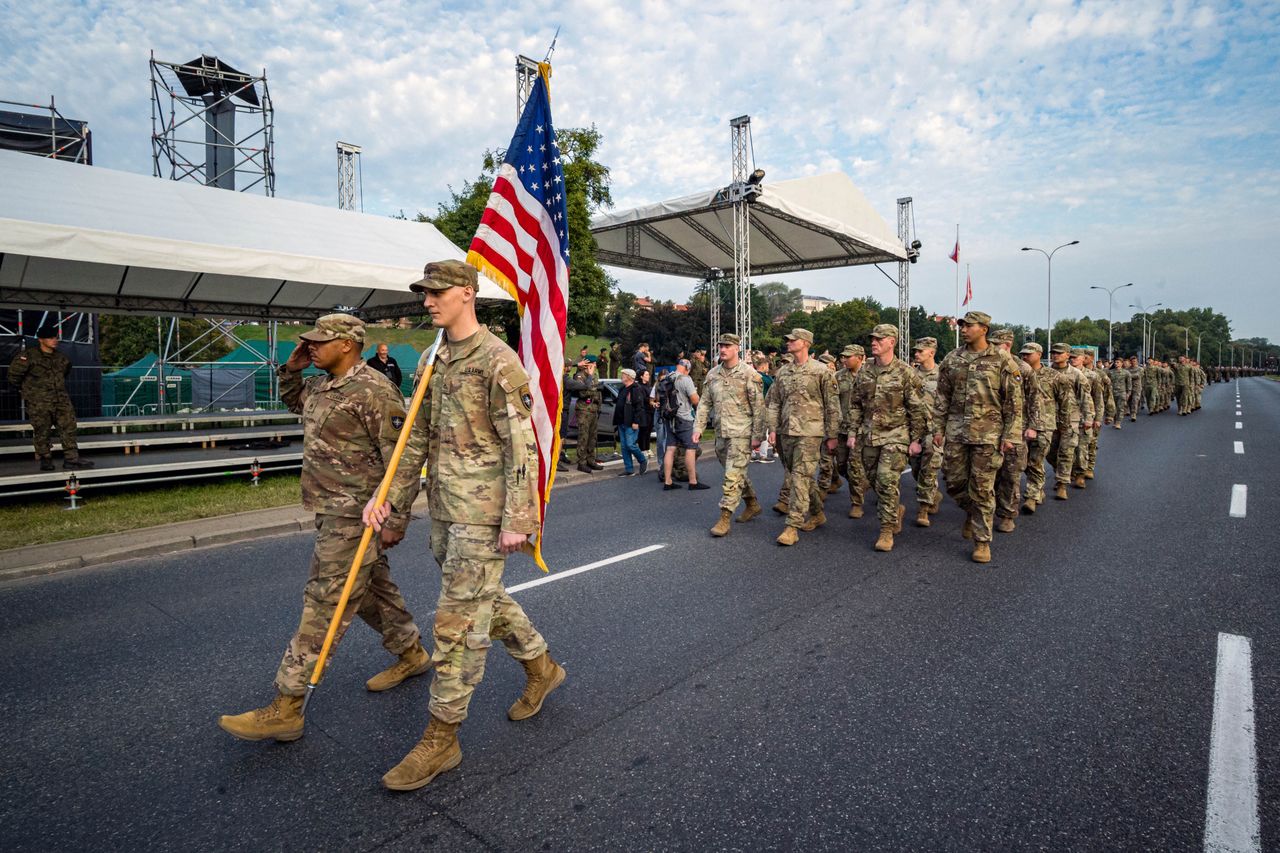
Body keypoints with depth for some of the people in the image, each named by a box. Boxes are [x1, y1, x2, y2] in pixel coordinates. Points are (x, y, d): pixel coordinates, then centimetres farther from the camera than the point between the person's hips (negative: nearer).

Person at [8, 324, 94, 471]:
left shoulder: (60, 358, 9)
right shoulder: (28, 356, -9)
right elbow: (14, 373, -2)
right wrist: (23, 389, 8)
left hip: (61, 400, 5)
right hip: (39, 403, -5)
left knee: (68, 428, -1)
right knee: (41, 432, 1)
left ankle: (71, 458, 2)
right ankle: (45, 459, 13)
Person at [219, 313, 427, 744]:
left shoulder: (374, 391, -19)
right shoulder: (321, 386, 11)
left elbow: (402, 460, -21)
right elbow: (294, 401, 34)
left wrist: (395, 520, -21)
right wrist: (292, 369, 14)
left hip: (355, 518, -10)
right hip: (334, 513, 10)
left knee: (324, 606, -4)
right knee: (371, 588, 20)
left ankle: (285, 709, 6)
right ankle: (410, 653, 39)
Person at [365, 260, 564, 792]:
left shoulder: (498, 361, -14)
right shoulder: (432, 362, 11)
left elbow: (521, 446, -17)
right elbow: (417, 436, 15)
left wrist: (518, 519, -19)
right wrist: (388, 494, 9)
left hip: (482, 513, -9)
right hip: (443, 508, 9)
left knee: (457, 621, -1)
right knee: (485, 598, 21)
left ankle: (441, 738, 15)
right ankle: (541, 668, 42)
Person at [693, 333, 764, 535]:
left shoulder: (749, 374, -7)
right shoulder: (712, 374, 9)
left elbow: (758, 407, -8)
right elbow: (705, 403, 11)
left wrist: (757, 435, -11)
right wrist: (698, 427, 2)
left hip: (741, 433, -6)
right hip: (721, 433, 6)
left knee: (733, 475, -8)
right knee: (737, 472, 17)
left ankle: (724, 518, -4)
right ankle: (753, 504, 36)